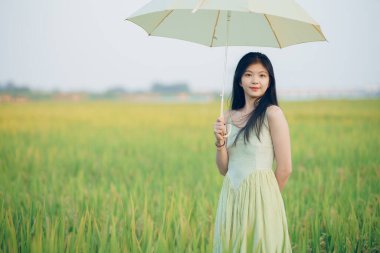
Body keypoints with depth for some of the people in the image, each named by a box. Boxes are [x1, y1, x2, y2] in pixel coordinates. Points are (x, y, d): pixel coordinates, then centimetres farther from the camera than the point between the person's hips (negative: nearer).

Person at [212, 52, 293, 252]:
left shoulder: (272, 113, -7)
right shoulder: (229, 117, 8)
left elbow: (285, 168, -7)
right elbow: (223, 169, 8)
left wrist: (268, 197, 3)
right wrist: (220, 142, -7)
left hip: (260, 197, -5)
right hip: (231, 197, 5)